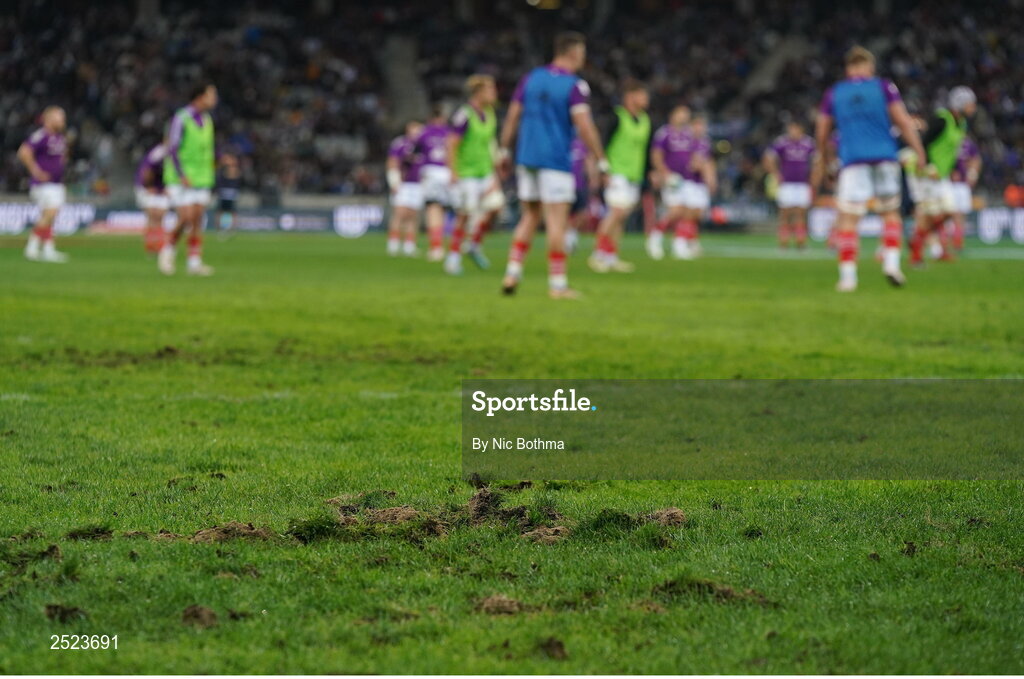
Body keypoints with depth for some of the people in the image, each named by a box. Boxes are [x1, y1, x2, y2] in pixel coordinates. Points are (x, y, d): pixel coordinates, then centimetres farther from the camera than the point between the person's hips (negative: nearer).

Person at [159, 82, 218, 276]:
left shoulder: (207, 120, 10)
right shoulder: (181, 119, -12)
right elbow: (171, 149, -14)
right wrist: (182, 176, -22)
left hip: (201, 180, 6)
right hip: (181, 179, -6)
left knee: (198, 220, 0)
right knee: (186, 219, -13)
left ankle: (195, 262, 1)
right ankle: (169, 250, 9)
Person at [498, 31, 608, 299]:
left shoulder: (530, 78, 7)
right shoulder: (575, 86, -10)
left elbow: (512, 117, 8)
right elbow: (584, 127, -17)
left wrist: (505, 151, 16)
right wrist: (602, 161, -12)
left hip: (527, 157, 6)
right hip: (556, 161, -6)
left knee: (530, 217, 16)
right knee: (556, 221, -3)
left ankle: (512, 272, 7)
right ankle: (557, 284, -3)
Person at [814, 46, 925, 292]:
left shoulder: (833, 93, 10)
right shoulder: (883, 87, 5)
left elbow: (822, 131, 15)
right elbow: (903, 121, -2)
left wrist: (823, 155, 33)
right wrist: (919, 152, 1)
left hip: (853, 161, 0)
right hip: (884, 158, 0)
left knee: (848, 219, -1)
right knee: (891, 213, 16)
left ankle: (847, 275, -10)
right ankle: (891, 262, 0)